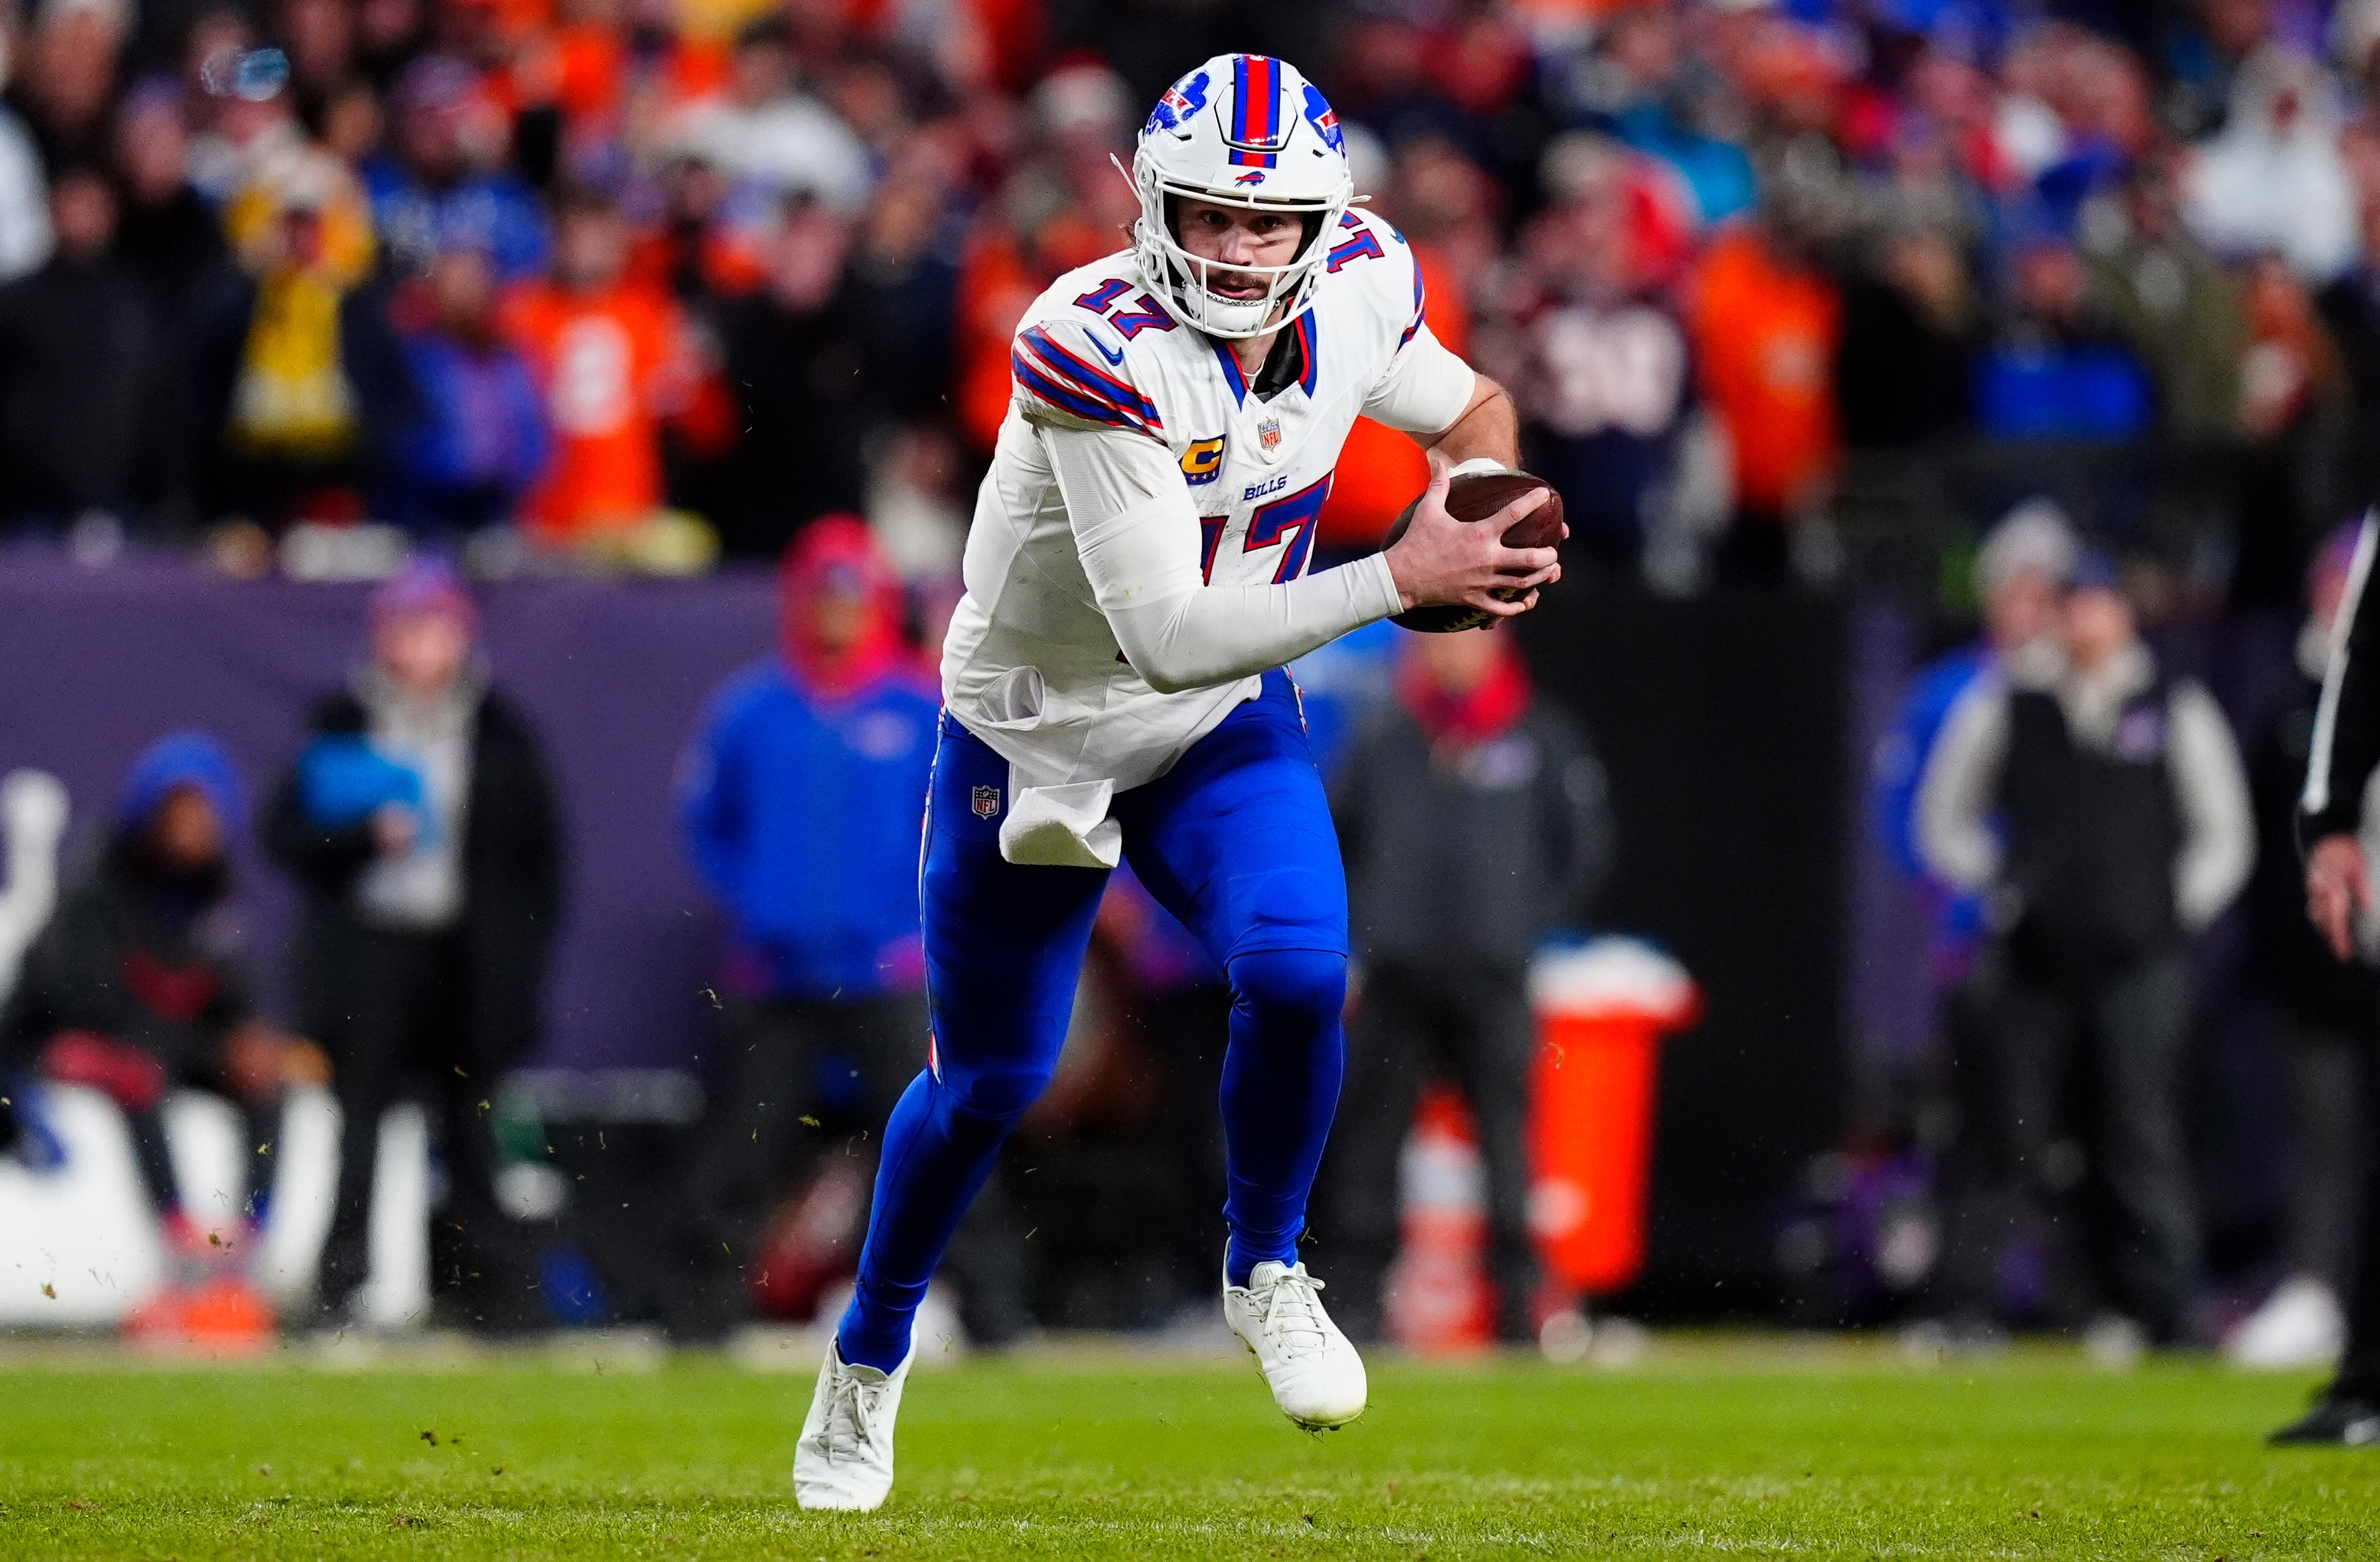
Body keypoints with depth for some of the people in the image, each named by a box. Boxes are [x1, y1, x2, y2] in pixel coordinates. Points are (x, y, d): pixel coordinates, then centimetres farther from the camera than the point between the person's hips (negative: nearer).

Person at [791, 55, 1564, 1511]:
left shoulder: (1360, 287, -16)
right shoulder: (1097, 350, -34)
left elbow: (1467, 408, 8)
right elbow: (1168, 636, -36)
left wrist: (1476, 501, -15)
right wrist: (1402, 580, -38)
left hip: (1226, 728, 3)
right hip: (1034, 723, -3)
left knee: (1296, 975, -23)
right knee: (990, 1079, 9)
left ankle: (1266, 1276, 5)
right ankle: (871, 1353, 37)